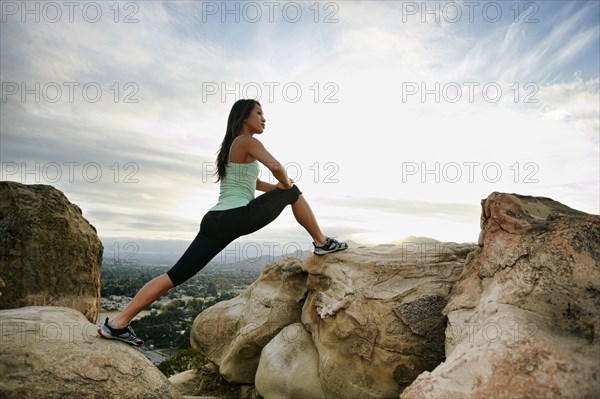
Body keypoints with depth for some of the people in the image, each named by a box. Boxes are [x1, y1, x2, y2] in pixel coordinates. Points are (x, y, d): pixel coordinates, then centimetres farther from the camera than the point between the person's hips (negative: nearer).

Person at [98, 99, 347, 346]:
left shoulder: (232, 146, 28)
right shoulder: (248, 142, -1)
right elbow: (275, 167, -18)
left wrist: (280, 187, 29)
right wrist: (286, 184, 3)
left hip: (215, 222, 9)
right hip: (237, 218, -8)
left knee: (176, 275, 6)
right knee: (293, 192, 9)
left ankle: (118, 323, 6)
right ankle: (322, 242, 16)